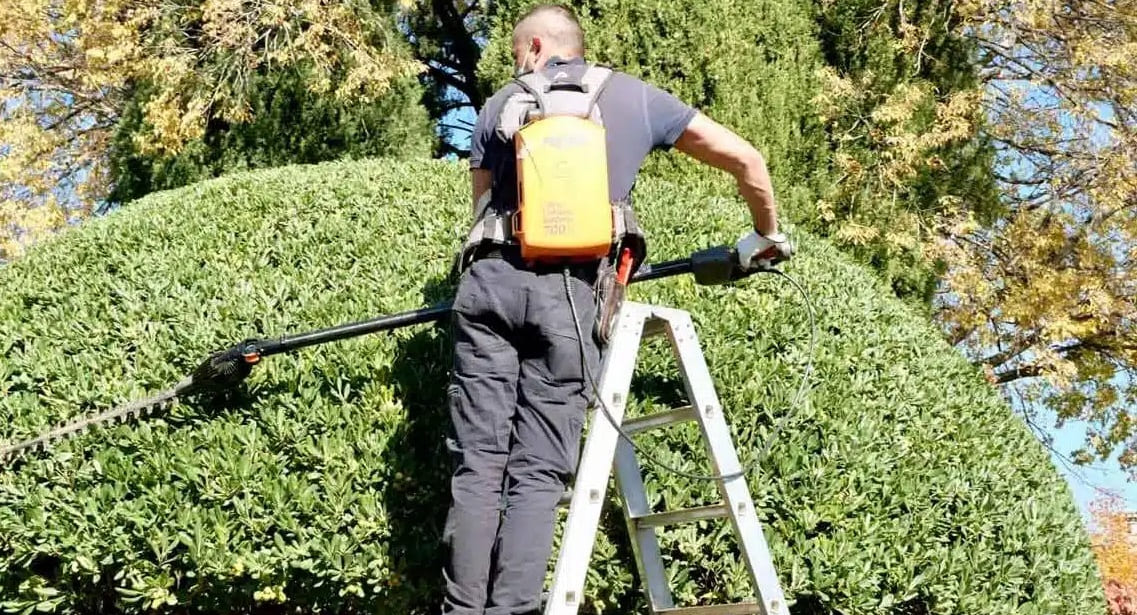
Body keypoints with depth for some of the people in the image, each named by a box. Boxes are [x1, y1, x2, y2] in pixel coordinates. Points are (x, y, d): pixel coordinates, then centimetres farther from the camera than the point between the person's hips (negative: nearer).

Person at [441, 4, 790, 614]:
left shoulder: (500, 105, 19)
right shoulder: (636, 96, 18)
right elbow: (746, 158, 18)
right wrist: (766, 233, 34)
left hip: (489, 280, 1)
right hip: (567, 293, -1)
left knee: (478, 463, 5)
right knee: (538, 471, 2)